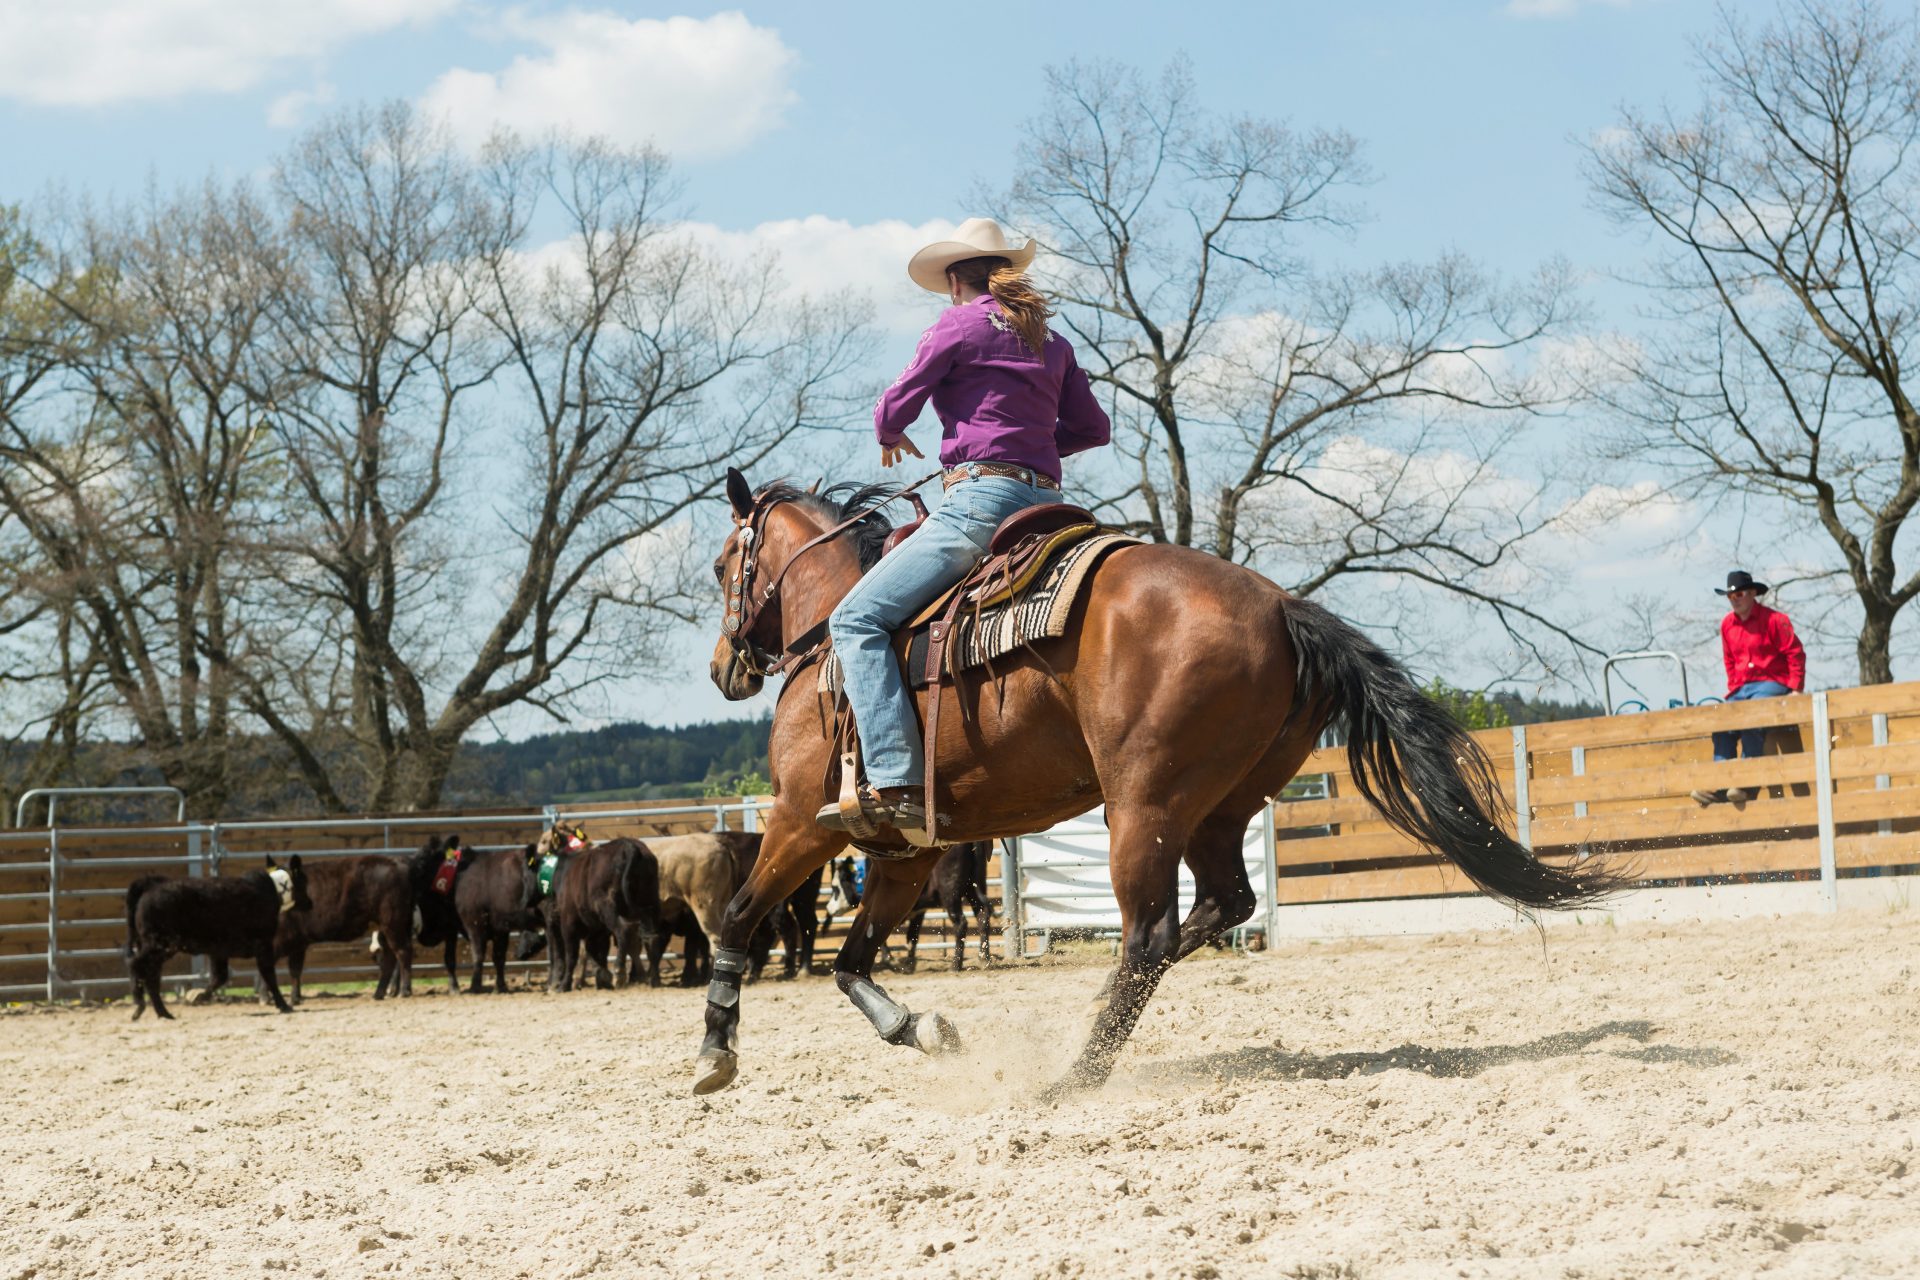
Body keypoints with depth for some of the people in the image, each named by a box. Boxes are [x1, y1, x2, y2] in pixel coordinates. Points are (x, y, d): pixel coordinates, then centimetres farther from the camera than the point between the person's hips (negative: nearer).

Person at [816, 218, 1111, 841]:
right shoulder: (1051, 339, 20)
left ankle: (898, 786, -27)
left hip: (982, 496, -9)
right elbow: (1094, 427, 25)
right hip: (1044, 500, 9)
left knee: (858, 619, -12)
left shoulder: (959, 322, 0)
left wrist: (890, 436, 27)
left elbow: (896, 406, 4)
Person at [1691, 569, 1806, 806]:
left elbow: (1795, 653, -7)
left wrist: (1795, 689, -13)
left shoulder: (1773, 619, -6)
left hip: (1772, 683, -6)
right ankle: (1720, 786, -20)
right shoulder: (1727, 624, 13)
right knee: (1722, 728, -16)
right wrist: (1733, 689, 10)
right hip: (1742, 688, 7)